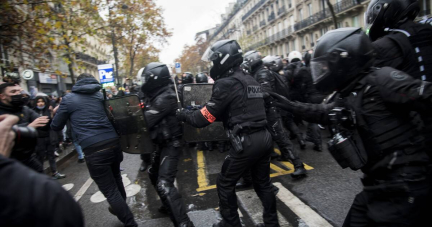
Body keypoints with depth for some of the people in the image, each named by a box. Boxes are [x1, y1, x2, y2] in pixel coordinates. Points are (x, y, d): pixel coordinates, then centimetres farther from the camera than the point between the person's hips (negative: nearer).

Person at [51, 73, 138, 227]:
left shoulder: (69, 99, 6)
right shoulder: (102, 95, 16)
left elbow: (56, 127, 14)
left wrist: (58, 113, 33)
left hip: (94, 149, -5)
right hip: (114, 143, 5)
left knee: (110, 191, 6)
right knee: (116, 179, 28)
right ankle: (120, 209, 50)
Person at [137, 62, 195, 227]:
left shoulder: (165, 98, -23)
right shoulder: (158, 96, 8)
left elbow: (146, 121, -23)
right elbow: (148, 116, 12)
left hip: (171, 144, -10)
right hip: (162, 144, 10)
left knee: (164, 184, -16)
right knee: (154, 174, 24)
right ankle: (169, 205, 41)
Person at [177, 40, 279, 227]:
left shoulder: (226, 83, -12)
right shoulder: (250, 80, 15)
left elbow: (204, 118, -11)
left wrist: (184, 115, 8)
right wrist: (198, 110, 17)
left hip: (246, 142, -8)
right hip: (264, 138, 9)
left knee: (225, 184, 13)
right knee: (263, 183, 22)